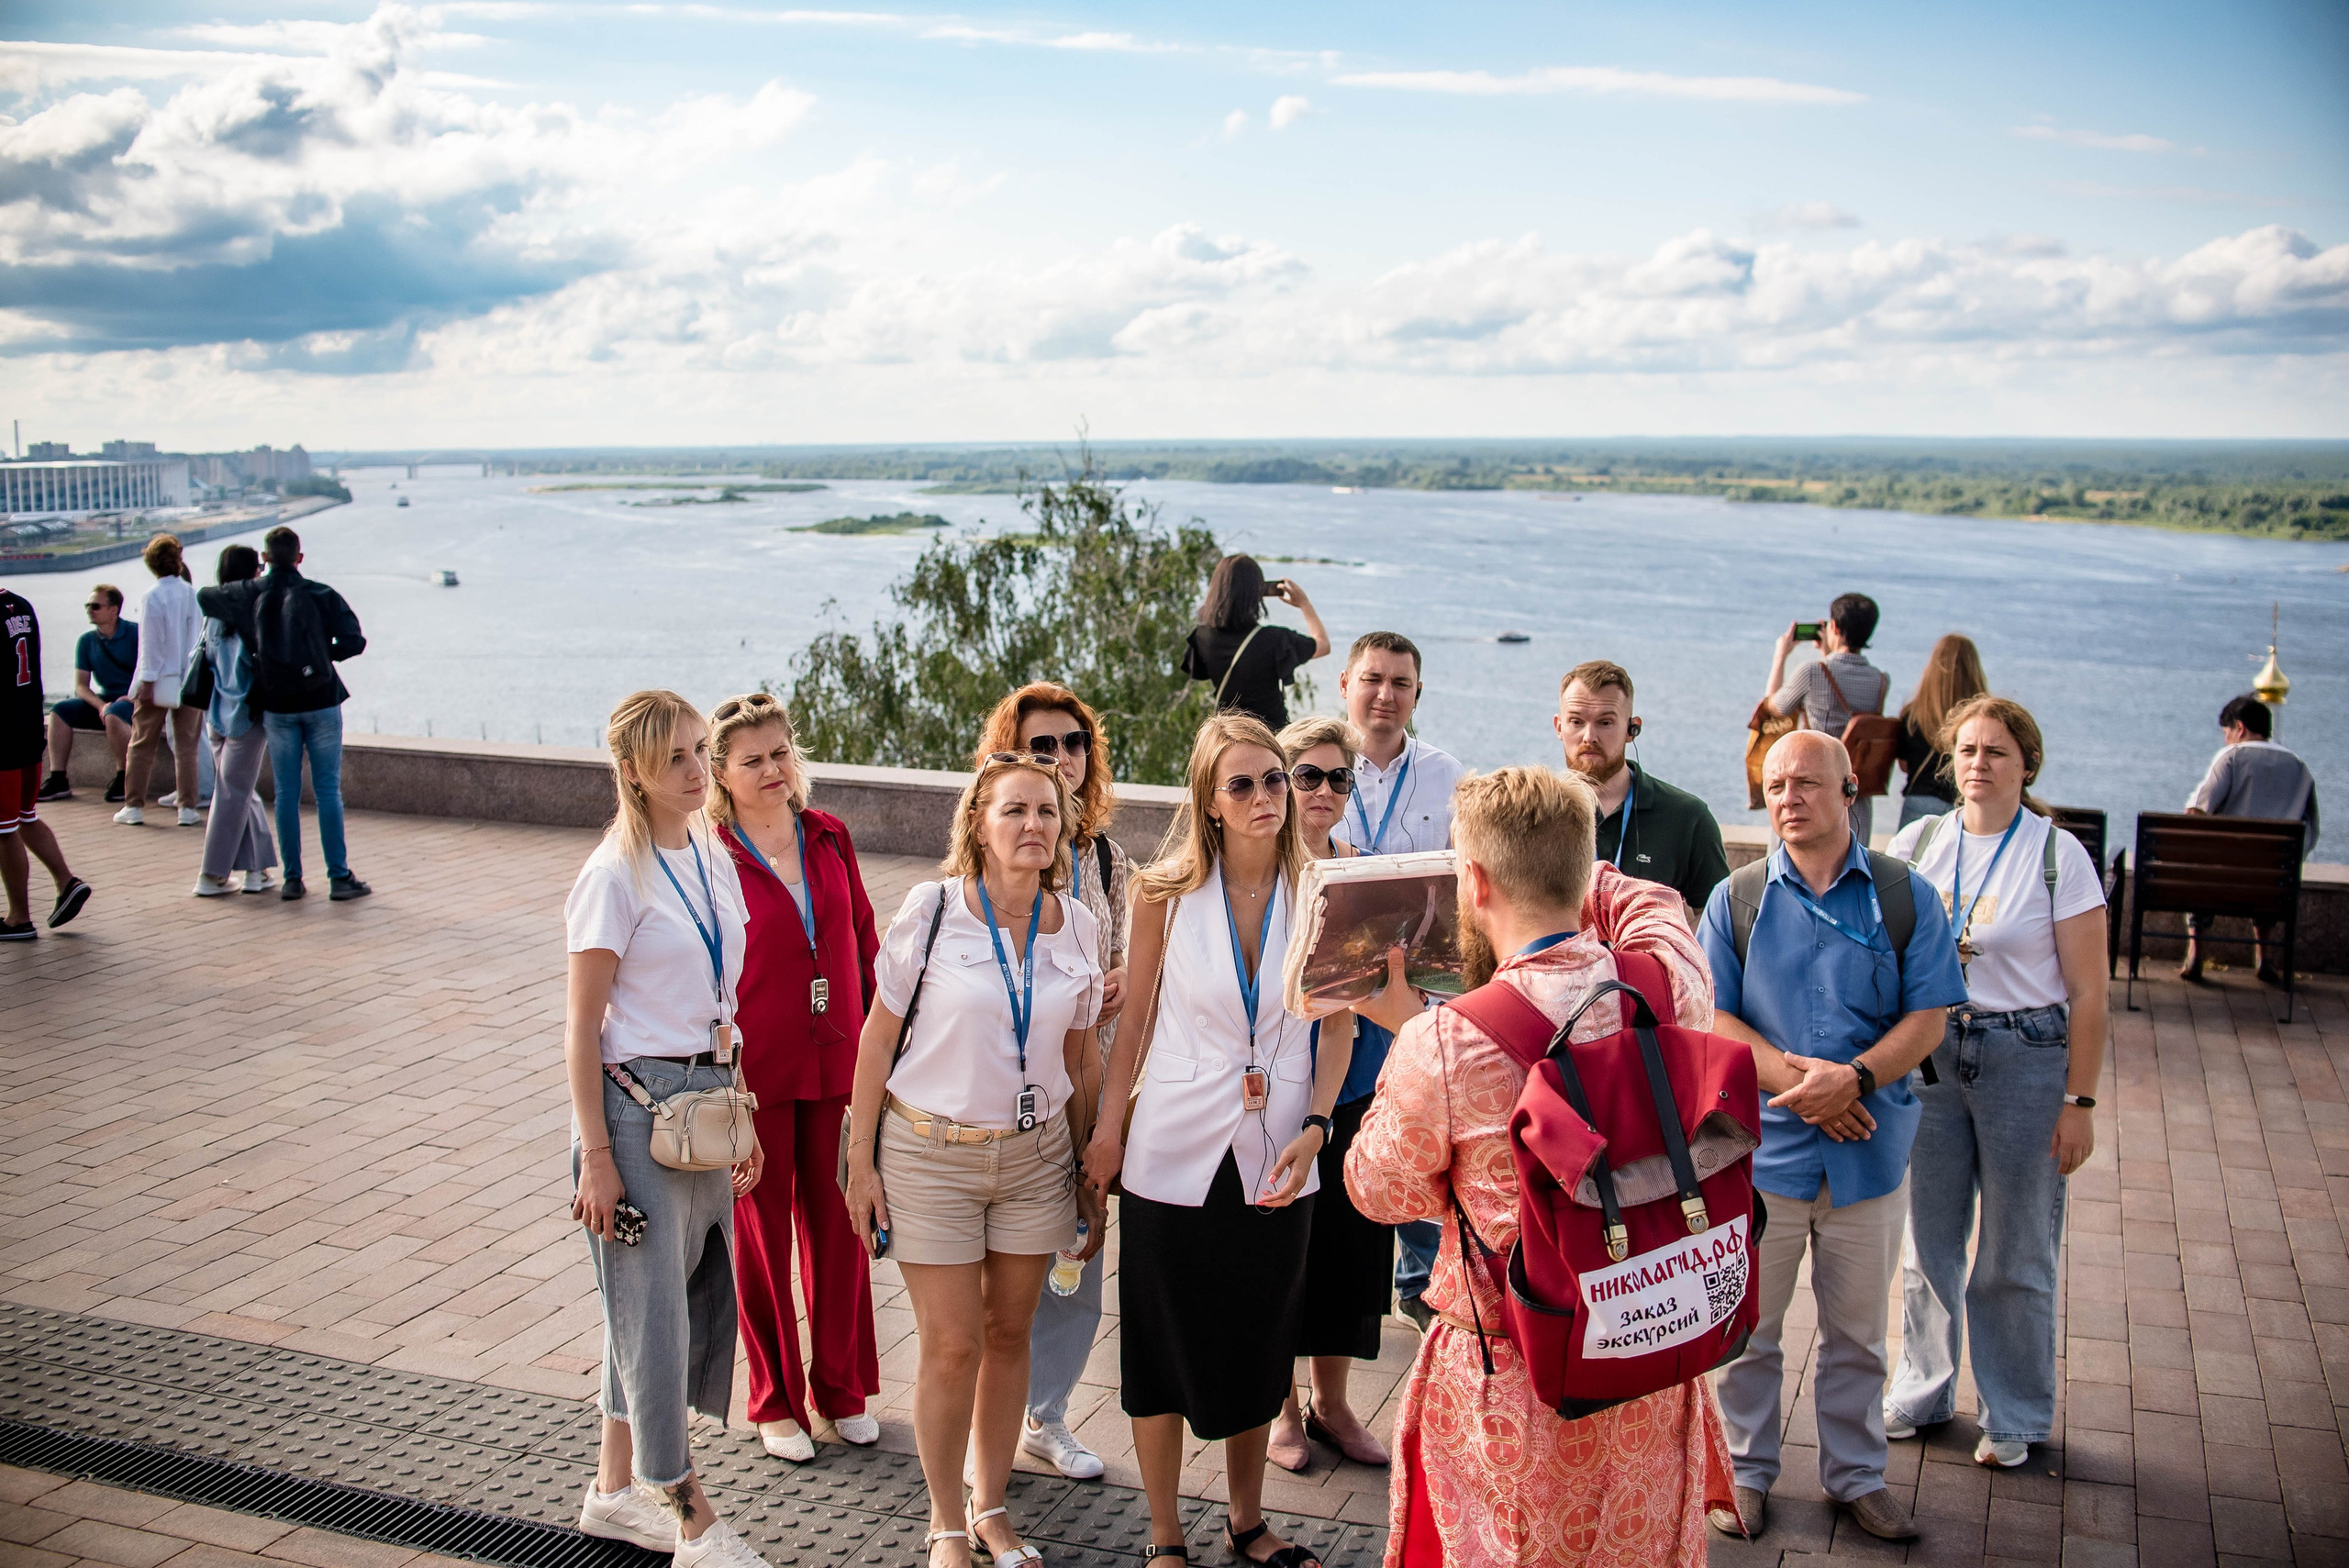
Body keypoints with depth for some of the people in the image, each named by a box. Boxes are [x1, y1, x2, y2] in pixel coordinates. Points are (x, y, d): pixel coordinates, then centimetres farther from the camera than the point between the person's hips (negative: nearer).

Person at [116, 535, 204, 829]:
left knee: (141, 745, 8)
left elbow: (150, 643, -11)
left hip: (158, 682, -2)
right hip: (190, 681, 3)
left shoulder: (152, 598, -10)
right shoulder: (194, 595, 0)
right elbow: (202, 638, 4)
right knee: (186, 747, 6)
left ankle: (134, 806, 11)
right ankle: (187, 807, 3)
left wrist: (147, 681, -8)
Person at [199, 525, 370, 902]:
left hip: (277, 707, 2)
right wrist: (325, 654, 7)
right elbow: (354, 641, -11)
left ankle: (292, 879, 9)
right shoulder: (321, 595, -5)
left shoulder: (250, 595, 0)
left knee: (286, 793, 8)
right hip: (321, 701, -1)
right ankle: (339, 877, 0)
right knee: (328, 791, 2)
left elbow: (205, 597, 16)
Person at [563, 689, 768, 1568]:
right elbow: (582, 1028, -12)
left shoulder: (711, 859, 8)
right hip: (638, 1101, -8)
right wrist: (596, 1154, -14)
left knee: (691, 1292, 14)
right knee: (653, 1304, 1)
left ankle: (617, 1491, 31)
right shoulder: (615, 877, -14)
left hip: (705, 1096, 8)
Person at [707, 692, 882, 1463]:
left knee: (838, 1226, 13)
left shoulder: (828, 836, 3)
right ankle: (776, 1402, 27)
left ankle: (844, 1388, 31)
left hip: (837, 1065, 4)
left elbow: (863, 940, 9)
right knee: (763, 1234, 10)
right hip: (754, 1072, -4)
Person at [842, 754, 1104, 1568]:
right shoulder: (933, 910, -10)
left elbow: (1081, 1057, 8)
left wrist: (1087, 1168, 11)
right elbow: (879, 1034, -5)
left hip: (1035, 1155, 3)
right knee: (953, 1345, 1)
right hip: (930, 1154, -3)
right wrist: (861, 1160, -5)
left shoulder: (1077, 926, -1)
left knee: (1009, 1332, 12)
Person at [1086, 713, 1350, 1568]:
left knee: (1257, 1344, 16)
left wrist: (1313, 1129, -9)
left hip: (1276, 1158, 2)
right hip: (1174, 1150, -1)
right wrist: (1108, 1128, 1)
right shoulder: (1167, 893, -7)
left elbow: (1337, 1024, 2)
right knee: (1163, 1344, 8)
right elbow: (1137, 1018, 2)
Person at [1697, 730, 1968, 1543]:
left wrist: (1853, 1079, -19)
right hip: (1762, 1143, 0)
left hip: (1868, 1147, 0)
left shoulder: (1905, 896, 0)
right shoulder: (1736, 899, 0)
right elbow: (1712, 1018, -4)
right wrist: (1796, 1076, -18)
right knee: (1747, 1323, 9)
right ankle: (1746, 1470, 28)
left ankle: (1856, 1473, 32)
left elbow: (1928, 1018, -3)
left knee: (1857, 1327, 14)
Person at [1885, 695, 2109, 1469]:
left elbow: (2088, 993, -5)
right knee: (1927, 1238, 12)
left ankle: (2017, 1414, 26)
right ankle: (1922, 1393, 31)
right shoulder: (1916, 842, 2)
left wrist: (2079, 1101, -7)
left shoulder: (2058, 855, -7)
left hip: (2027, 1057, -3)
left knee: (2015, 1253, 7)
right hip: (1927, 1052, 3)